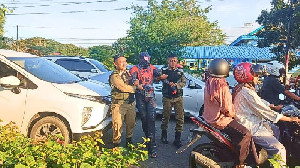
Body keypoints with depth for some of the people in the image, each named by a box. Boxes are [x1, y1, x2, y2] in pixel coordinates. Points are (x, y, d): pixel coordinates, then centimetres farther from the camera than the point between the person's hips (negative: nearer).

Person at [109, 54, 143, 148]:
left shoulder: (128, 72, 11)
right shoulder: (114, 76, -12)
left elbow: (135, 80, 16)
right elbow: (124, 88, -21)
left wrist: (136, 82, -9)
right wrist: (136, 87, -10)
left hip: (131, 103, 7)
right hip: (119, 104, -7)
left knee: (131, 123, 17)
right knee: (118, 125, -3)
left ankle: (129, 141, 35)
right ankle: (116, 145, 12)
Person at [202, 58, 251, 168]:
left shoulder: (208, 83, 3)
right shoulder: (223, 86, -23)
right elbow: (227, 109, -20)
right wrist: (233, 114, 0)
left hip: (209, 116, 10)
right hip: (220, 120, -10)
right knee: (246, 134, -9)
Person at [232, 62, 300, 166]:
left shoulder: (239, 88, 7)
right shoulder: (247, 93, -24)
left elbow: (260, 101, 19)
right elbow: (265, 112, -21)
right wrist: (290, 119, -12)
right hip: (251, 129, -11)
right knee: (280, 150, -13)